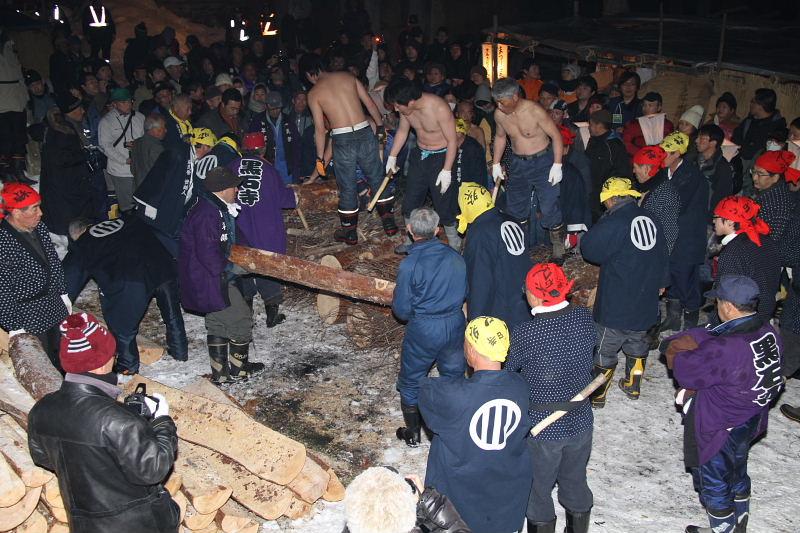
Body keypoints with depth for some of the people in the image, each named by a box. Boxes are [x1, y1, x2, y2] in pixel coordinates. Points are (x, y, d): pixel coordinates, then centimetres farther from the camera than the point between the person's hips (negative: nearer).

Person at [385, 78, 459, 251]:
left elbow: (452, 140, -20)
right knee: (410, 202, 12)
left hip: (441, 157, -6)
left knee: (443, 204, -2)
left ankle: (454, 243, 19)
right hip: (419, 154, 6)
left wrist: (446, 171, -21)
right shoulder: (406, 107, -10)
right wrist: (392, 157, 7)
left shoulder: (439, 108, -29)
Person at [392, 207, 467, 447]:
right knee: (454, 375, 25)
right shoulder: (455, 257, -8)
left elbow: (401, 309, -14)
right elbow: (465, 293, 6)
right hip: (455, 324, 4)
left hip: (423, 329, -4)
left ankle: (412, 433, 32)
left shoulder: (409, 265, -21)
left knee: (411, 382, 17)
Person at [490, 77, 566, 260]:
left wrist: (557, 165, -18)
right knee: (515, 205, 10)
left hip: (542, 161, -5)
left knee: (549, 207, -8)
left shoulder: (535, 111, -21)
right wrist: (496, 164, 12)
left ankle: (558, 243, 10)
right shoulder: (499, 115, -6)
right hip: (518, 163, 6)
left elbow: (556, 135, -14)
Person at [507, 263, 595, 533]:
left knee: (538, 487, 19)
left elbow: (507, 370, -12)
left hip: (542, 427, -5)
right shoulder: (585, 318, -12)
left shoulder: (526, 334, -27)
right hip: (581, 422, 5)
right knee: (575, 480, 27)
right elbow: (590, 356, 2)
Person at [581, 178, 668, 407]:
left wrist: (603, 220, -3)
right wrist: (660, 282, 28)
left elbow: (589, 250, -13)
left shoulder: (614, 222, -21)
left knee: (605, 349, 7)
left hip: (616, 306, -6)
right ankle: (633, 386, 37)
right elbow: (663, 255, 14)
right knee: (637, 343, 23)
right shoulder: (650, 220, 2)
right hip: (645, 302, 7)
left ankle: (596, 395, 17)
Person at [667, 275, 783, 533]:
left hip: (720, 430, -8)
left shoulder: (724, 349, -38)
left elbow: (685, 371, -26)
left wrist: (680, 349, -7)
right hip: (751, 421, 8)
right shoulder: (769, 333, -12)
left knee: (713, 482, 17)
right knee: (737, 472, 30)